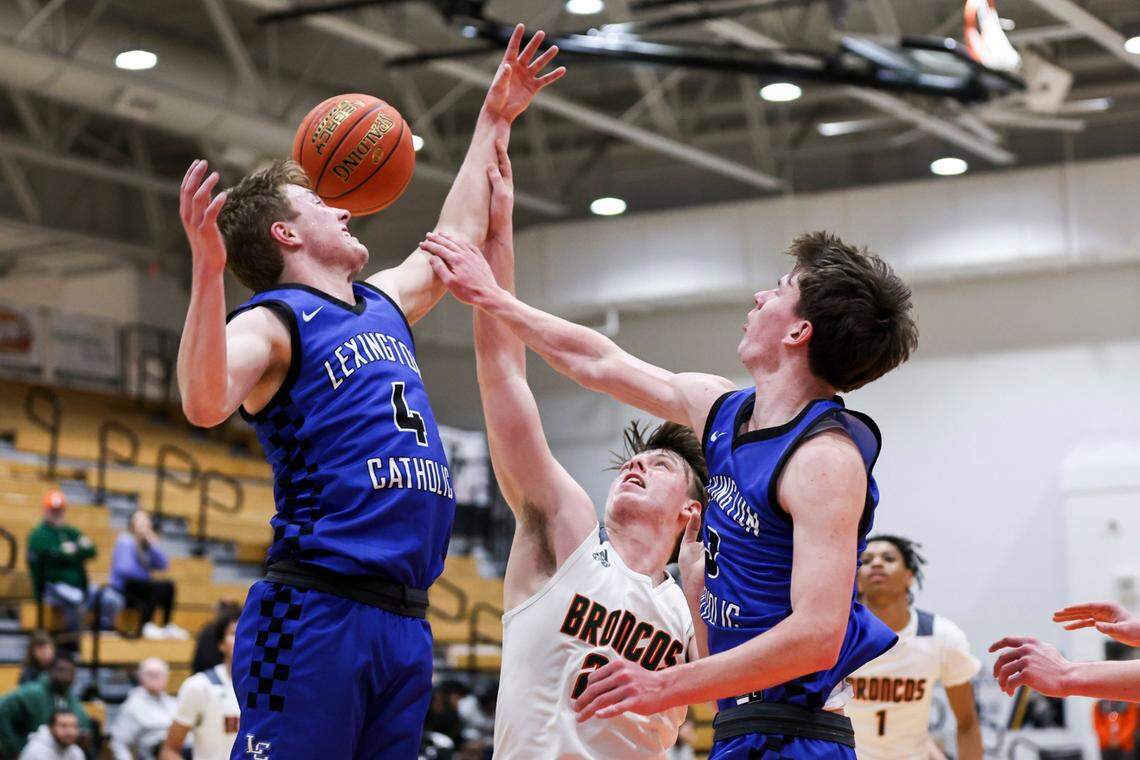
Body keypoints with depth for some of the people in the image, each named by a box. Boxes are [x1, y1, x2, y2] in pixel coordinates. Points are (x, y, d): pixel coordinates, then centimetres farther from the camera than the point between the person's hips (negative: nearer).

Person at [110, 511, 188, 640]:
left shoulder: (146, 544, 12)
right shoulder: (126, 541, -10)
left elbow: (163, 565, 3)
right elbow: (124, 569, -22)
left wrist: (153, 544, -3)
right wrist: (147, 576, -13)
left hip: (139, 586, 7)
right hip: (124, 588, -7)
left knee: (169, 586, -13)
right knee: (161, 587, -26)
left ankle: (167, 626, -8)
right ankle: (145, 626, -26)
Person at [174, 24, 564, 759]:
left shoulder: (384, 305, 23)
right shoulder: (273, 321, -3)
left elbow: (456, 238, 39)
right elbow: (206, 403, -23)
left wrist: (494, 120, 41)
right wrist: (207, 268, -32)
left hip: (407, 617, 8)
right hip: (317, 612, -8)